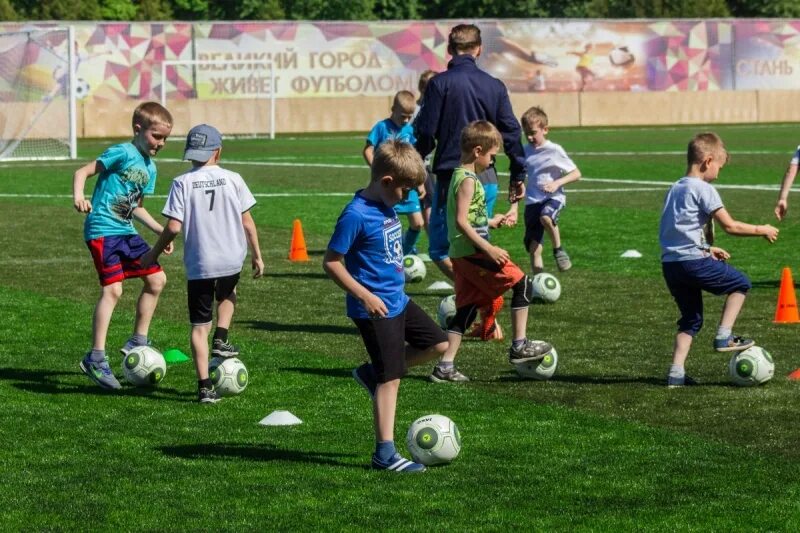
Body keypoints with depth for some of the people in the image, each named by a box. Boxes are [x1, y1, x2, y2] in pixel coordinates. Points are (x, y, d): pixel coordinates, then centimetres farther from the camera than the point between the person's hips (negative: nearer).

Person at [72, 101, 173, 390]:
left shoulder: (149, 168, 15)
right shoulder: (122, 153, -11)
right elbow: (83, 171, -14)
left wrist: (158, 229, 18)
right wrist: (78, 196, -32)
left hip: (126, 232, 9)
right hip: (103, 230, -9)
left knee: (156, 279, 11)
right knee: (113, 289, -17)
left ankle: (137, 342, 24)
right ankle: (96, 358, -15)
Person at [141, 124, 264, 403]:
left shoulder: (182, 183, -7)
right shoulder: (233, 179, -2)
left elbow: (174, 227, -11)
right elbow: (247, 223, 0)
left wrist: (154, 253, 4)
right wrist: (256, 254, 13)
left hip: (199, 264, -2)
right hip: (232, 260, 2)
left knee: (199, 326, 6)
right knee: (228, 294, 37)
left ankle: (205, 387, 0)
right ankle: (221, 339, 20)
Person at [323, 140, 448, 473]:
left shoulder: (387, 207, 5)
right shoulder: (356, 215, -22)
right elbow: (331, 262, -20)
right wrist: (365, 296, -23)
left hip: (398, 300, 9)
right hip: (375, 309, -9)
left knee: (438, 344, 13)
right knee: (390, 379, -5)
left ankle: (371, 373, 19)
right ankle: (385, 454, 2)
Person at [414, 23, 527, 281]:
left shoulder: (439, 83, -7)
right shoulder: (494, 86, 6)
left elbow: (425, 133, -8)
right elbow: (511, 132, 7)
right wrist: (518, 175, 16)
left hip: (451, 176, -5)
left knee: (440, 250, -2)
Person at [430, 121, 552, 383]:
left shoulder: (459, 176, 15)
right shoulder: (468, 180, -15)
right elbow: (461, 221, -24)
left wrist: (491, 222, 32)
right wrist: (488, 249, -25)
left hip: (461, 254, 10)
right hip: (473, 252, -10)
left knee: (466, 310, 12)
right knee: (522, 284, 0)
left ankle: (445, 366, 9)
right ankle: (519, 346, 3)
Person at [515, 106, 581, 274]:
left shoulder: (554, 150, -7)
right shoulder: (525, 151, 6)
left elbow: (576, 174, -4)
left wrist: (557, 183, -20)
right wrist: (514, 205, 11)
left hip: (554, 197, -4)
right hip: (532, 201, 4)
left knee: (546, 217, -38)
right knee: (534, 248, -2)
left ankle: (558, 250, -14)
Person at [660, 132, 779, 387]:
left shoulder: (675, 189, 18)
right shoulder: (704, 189, -8)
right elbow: (730, 225, -10)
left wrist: (707, 249, 27)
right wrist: (762, 230, 2)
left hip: (670, 264, 8)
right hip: (693, 262, -8)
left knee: (691, 318, 16)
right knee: (740, 283, 10)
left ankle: (676, 373, 8)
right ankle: (724, 336, 5)